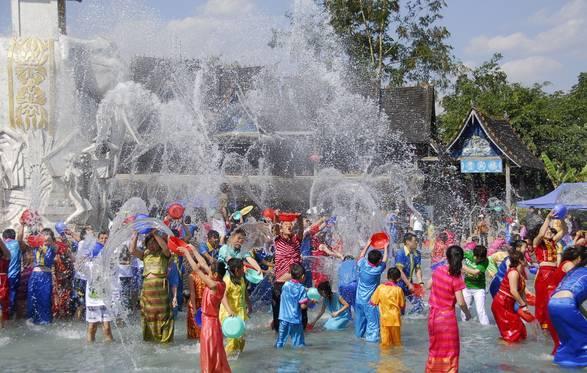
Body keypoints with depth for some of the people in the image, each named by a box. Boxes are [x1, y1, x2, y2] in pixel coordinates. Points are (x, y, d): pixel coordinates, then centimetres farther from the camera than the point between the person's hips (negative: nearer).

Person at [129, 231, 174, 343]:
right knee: (148, 312, 9)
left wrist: (155, 234, -13)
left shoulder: (163, 254, 3)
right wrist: (135, 236, 2)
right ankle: (149, 336, 18)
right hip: (147, 286, 5)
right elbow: (132, 250, 6)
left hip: (160, 286, -5)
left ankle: (164, 337, 1)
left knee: (162, 312, -4)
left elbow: (165, 247, -19)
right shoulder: (145, 254, 16)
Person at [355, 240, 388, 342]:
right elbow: (384, 260, 1)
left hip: (359, 299, 6)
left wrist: (368, 244, 24)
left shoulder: (362, 264, -8)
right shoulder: (377, 270, -17)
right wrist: (386, 248, 15)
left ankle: (359, 333, 33)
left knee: (360, 317, 19)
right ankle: (372, 336, -8)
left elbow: (361, 255, 15)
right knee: (372, 319, -2)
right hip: (370, 301, -6)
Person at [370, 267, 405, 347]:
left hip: (384, 317, 1)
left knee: (385, 341, 6)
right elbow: (402, 305, -3)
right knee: (396, 340, 13)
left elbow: (373, 302, -1)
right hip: (395, 318, -1)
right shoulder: (398, 289, -10)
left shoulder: (380, 287, -6)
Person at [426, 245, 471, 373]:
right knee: (450, 350, 8)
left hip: (433, 315, 5)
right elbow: (461, 302, -17)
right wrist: (467, 313, -1)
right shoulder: (456, 278, -17)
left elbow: (429, 285, 13)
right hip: (447, 317, -5)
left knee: (435, 347, 21)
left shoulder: (438, 270, -4)